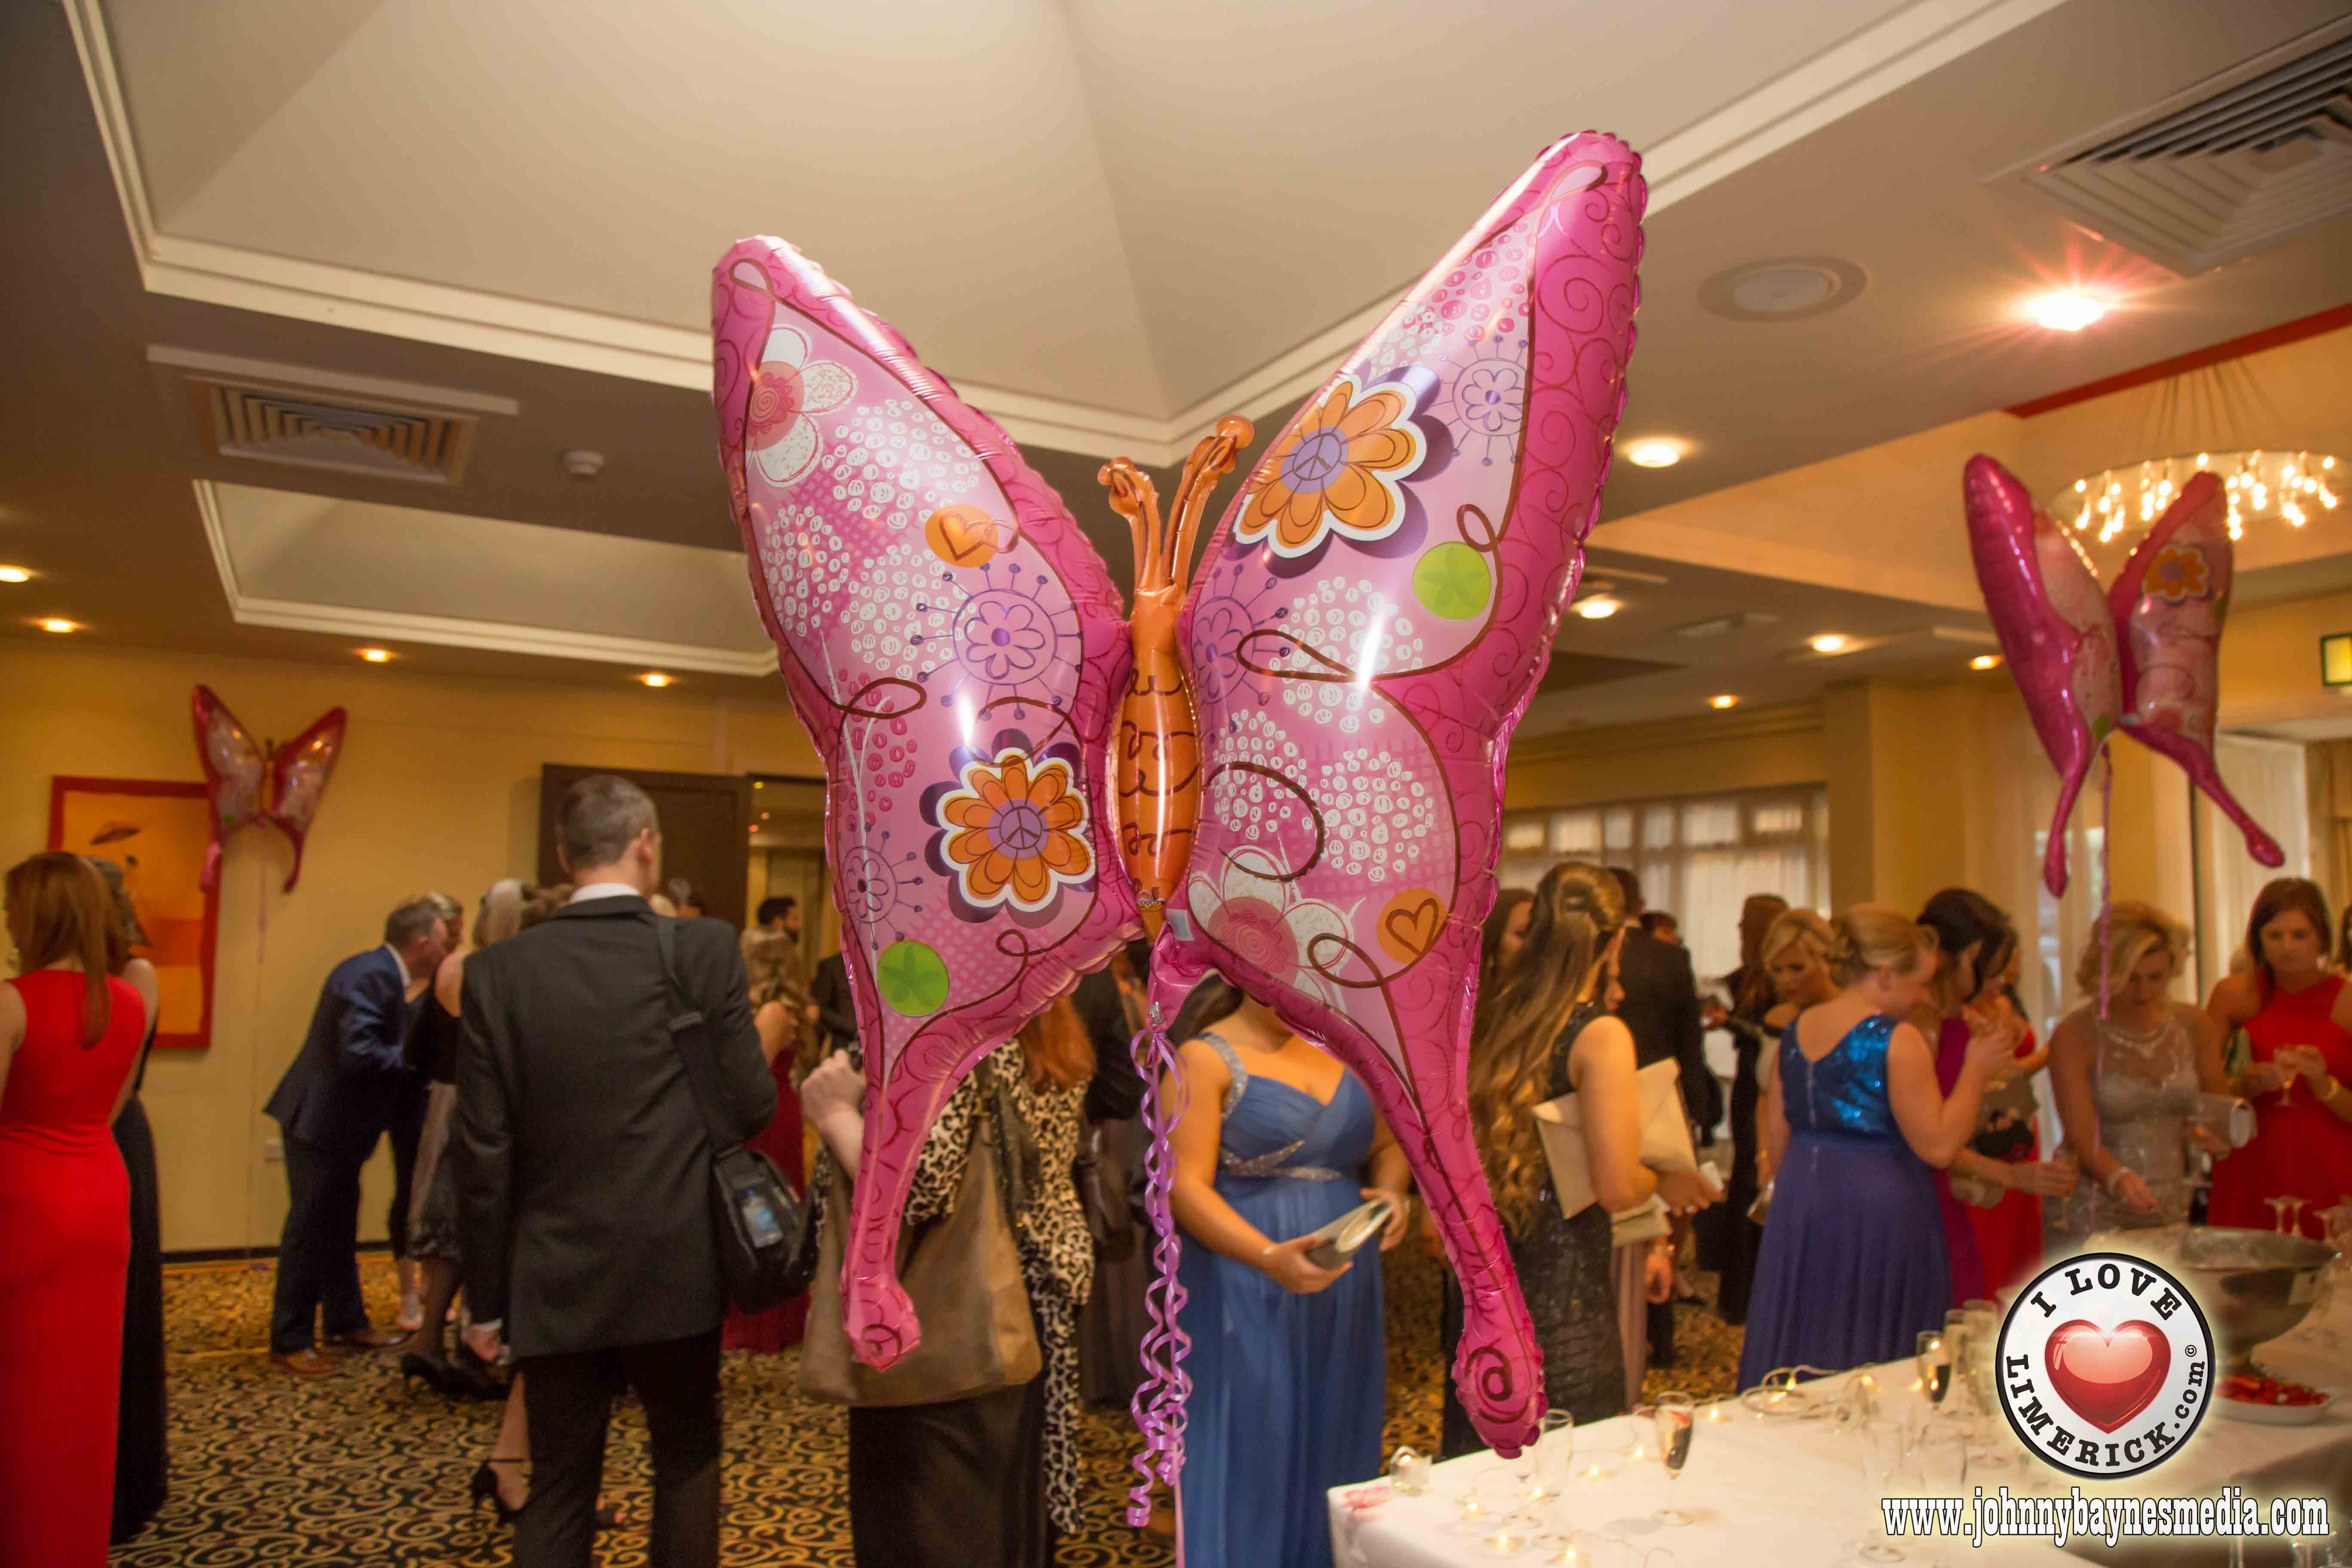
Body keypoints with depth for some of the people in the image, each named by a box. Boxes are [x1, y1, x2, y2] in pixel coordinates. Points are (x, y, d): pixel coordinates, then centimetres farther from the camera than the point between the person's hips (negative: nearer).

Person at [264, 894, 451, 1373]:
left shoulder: (381, 973, 8)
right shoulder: (370, 976, -23)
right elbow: (358, 1055, -31)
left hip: (337, 1122, 10)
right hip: (319, 1121, -10)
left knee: (339, 1226, 18)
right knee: (309, 1229, 1)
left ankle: (346, 1322, 29)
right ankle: (290, 1341, 13)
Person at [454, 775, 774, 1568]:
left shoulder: (497, 972, -6)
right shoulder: (706, 949, -11)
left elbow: (482, 1153, -5)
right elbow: (750, 1106, -10)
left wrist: (487, 1298, 5)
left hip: (556, 1283, 1)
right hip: (679, 1268, -1)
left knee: (558, 1489, 16)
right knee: (688, 1457, 19)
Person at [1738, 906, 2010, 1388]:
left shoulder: (1796, 1031, 6)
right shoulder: (1897, 1040, -15)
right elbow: (1938, 1145, -16)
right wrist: (1976, 1069, -8)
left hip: (1800, 1203, 7)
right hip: (1879, 1208, -6)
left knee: (1804, 1346, 14)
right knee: (1879, 1369, 4)